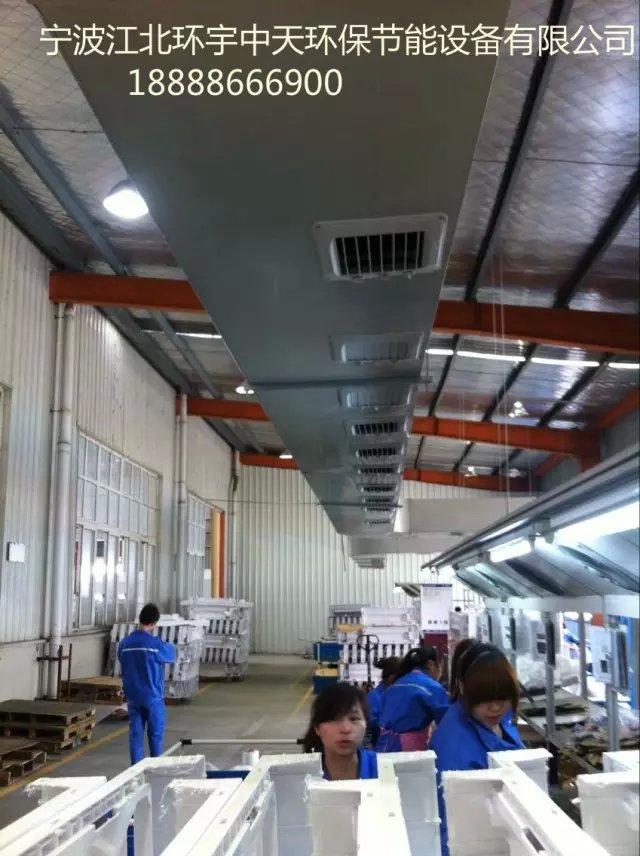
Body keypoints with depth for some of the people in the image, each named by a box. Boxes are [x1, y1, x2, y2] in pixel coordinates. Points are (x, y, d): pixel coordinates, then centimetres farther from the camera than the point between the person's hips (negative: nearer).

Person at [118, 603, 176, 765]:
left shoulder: (124, 643, -2)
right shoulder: (155, 643, -15)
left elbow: (123, 667, 9)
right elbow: (172, 655, 3)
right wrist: (168, 646, 21)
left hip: (133, 697, 4)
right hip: (153, 696, -4)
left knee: (135, 734, 9)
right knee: (156, 734, 9)